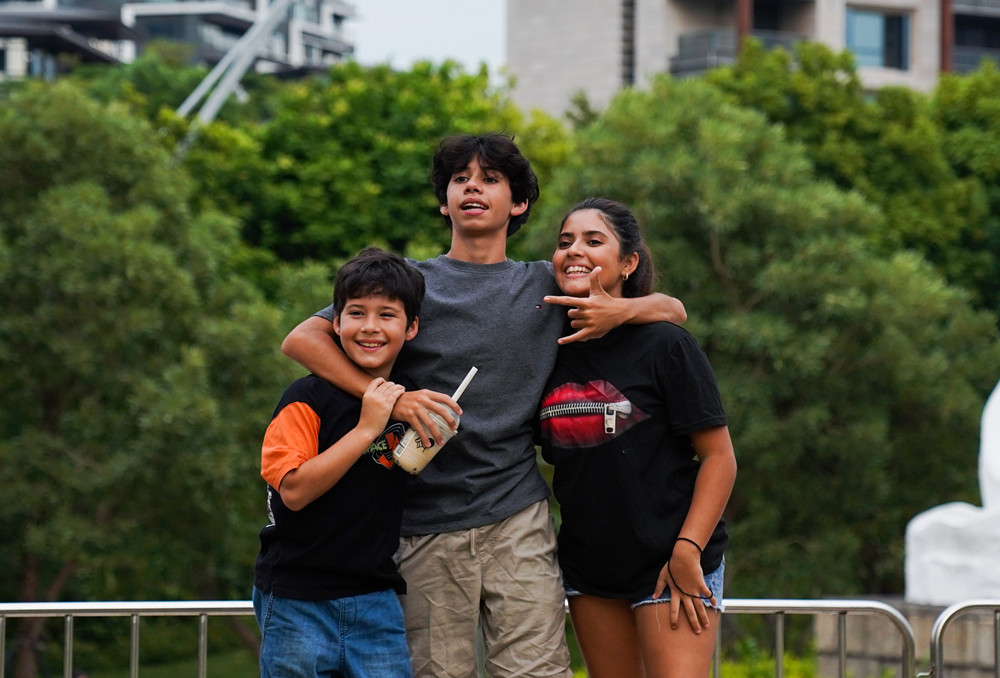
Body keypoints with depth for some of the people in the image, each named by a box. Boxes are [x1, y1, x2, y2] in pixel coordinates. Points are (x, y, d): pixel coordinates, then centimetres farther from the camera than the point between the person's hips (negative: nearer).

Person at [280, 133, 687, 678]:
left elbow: (673, 310, 20)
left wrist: (620, 311, -3)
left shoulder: (545, 286, 14)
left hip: (517, 516, 1)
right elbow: (301, 339, -4)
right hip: (427, 524, -1)